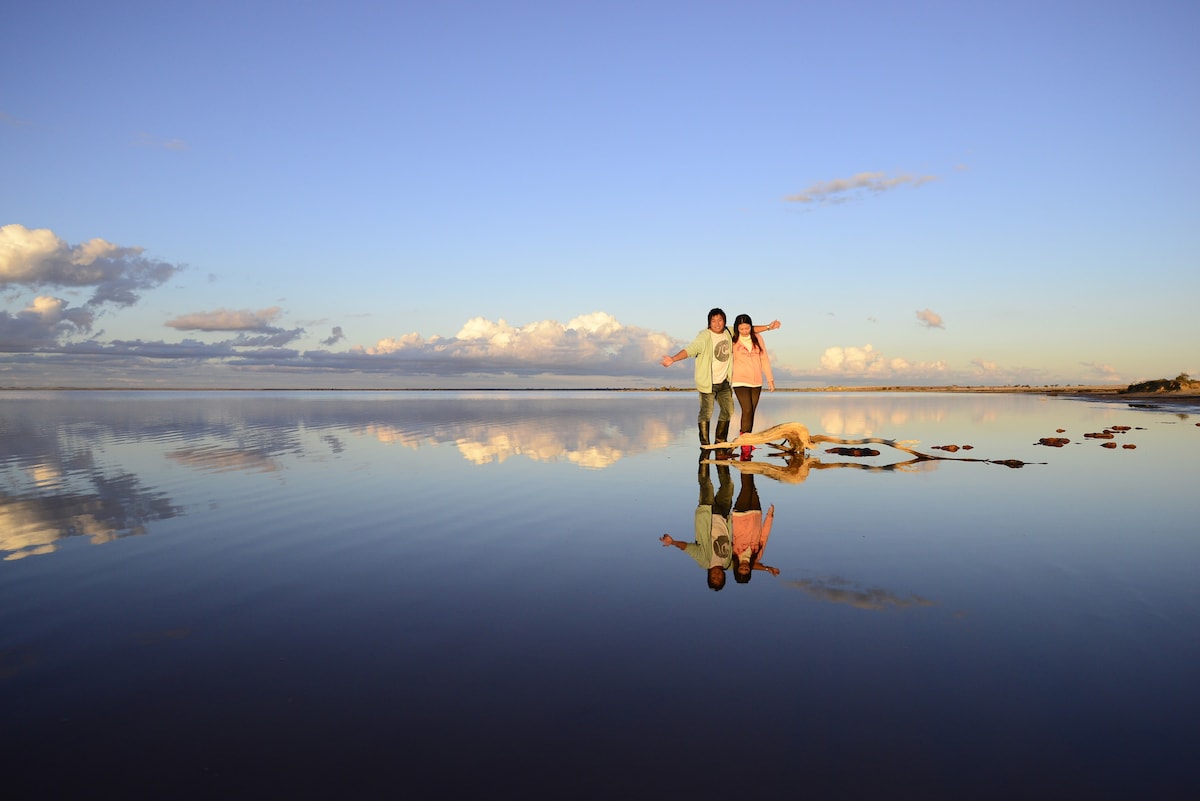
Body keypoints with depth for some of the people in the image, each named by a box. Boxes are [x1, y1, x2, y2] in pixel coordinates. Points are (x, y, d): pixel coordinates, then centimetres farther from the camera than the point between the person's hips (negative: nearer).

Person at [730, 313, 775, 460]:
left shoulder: (757, 339, 4)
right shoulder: (733, 340, -4)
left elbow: (764, 359, 9)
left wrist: (770, 378, 9)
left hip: (756, 382, 4)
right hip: (740, 381, -4)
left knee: (751, 412, 8)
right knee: (747, 410, -15)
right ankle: (745, 445, -11)